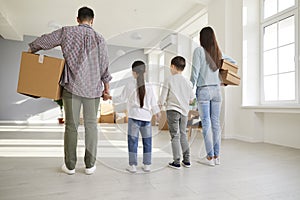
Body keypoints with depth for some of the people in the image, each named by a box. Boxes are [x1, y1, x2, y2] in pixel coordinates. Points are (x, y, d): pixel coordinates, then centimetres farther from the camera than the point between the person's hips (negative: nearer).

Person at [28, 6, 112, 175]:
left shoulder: (67, 32, 2)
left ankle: (70, 165, 16)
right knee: (91, 125, 7)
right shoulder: (99, 39, 2)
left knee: (71, 126, 7)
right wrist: (106, 85, 15)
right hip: (93, 88, 1)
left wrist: (31, 50, 29)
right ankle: (90, 165, 14)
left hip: (72, 86, 0)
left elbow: (45, 40, 9)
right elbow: (104, 66, 3)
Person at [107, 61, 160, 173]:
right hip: (147, 117, 2)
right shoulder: (149, 87, 4)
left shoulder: (130, 85, -2)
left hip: (134, 117, -2)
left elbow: (122, 98, 4)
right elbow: (153, 103, 9)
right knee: (147, 141, 11)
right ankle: (147, 165, 19)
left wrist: (112, 99, 21)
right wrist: (157, 113, 23)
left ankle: (133, 165, 11)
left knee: (133, 141, 6)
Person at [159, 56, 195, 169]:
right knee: (183, 134, 16)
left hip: (172, 111, -4)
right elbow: (191, 100, 6)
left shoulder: (169, 80, -9)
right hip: (184, 111, 5)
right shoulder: (187, 82, 3)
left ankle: (176, 162, 8)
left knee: (175, 136, 3)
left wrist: (162, 103, 11)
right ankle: (187, 160, 22)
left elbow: (162, 99, -10)